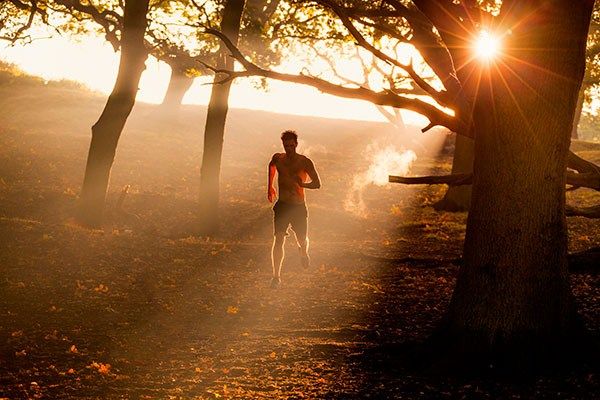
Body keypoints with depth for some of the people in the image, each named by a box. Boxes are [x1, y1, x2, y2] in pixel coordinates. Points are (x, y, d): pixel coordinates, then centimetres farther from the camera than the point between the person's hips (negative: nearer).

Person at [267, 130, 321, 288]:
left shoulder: (305, 162, -7)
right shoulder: (277, 158, 1)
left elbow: (317, 184, -7)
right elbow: (271, 166, 27)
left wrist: (302, 184, -26)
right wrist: (270, 187, 27)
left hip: (299, 207, -1)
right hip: (282, 205, 1)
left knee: (302, 239, 11)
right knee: (278, 240, -12)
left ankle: (303, 252, 50)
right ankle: (276, 276, -9)